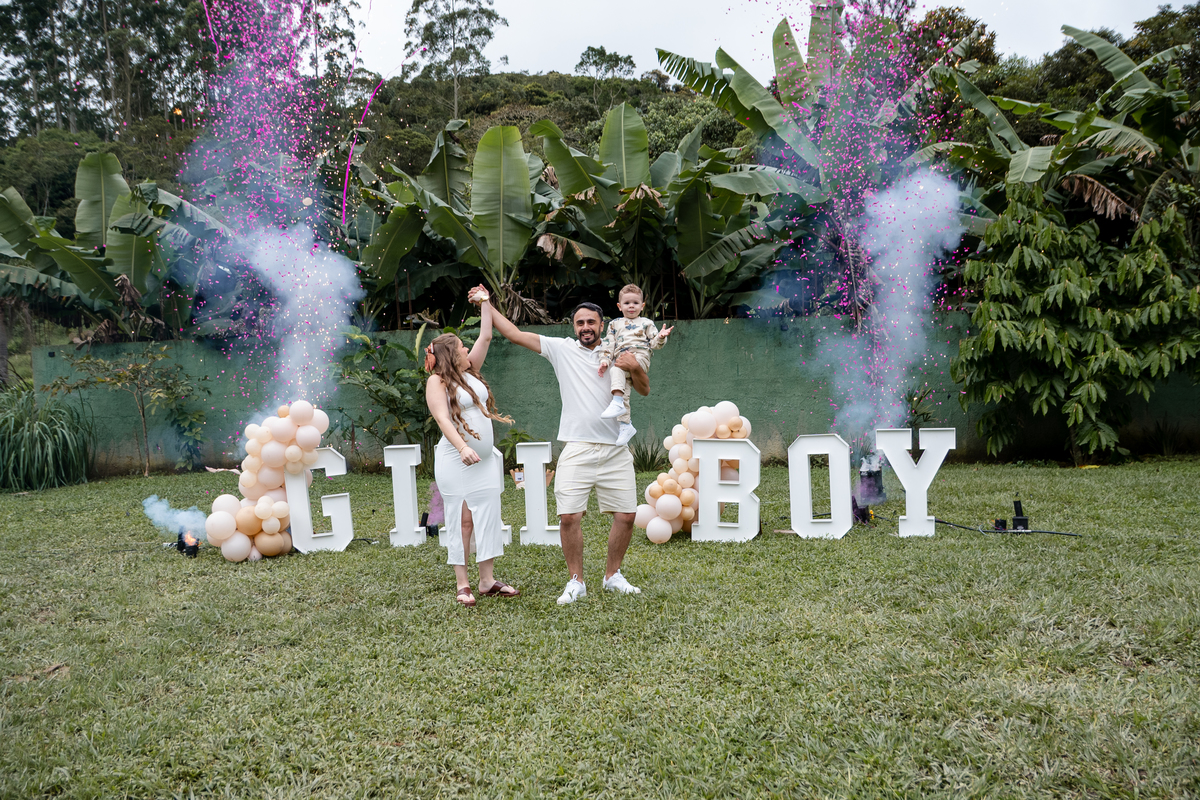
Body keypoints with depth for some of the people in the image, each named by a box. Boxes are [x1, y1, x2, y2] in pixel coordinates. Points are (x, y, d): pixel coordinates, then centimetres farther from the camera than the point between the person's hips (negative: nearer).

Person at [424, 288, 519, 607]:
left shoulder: (471, 372, 15)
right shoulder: (437, 381, -6)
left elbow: (486, 337, 19)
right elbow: (443, 419, -19)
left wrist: (485, 303, 21)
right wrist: (462, 448, -32)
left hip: (485, 460, 7)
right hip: (457, 461, -7)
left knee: (488, 517, 5)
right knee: (461, 520, -3)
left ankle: (487, 580, 10)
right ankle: (463, 584, 4)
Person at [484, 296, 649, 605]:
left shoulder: (618, 354, 11)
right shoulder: (561, 349, 7)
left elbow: (644, 390, 11)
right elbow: (515, 334, 6)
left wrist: (635, 368, -9)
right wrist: (486, 306, 4)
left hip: (615, 451, 2)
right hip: (577, 450, -2)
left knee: (625, 516, 4)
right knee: (569, 516, -8)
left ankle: (613, 576, 23)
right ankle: (576, 581, 10)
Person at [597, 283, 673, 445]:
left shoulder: (646, 323, 19)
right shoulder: (614, 324, 24)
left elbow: (654, 343, 12)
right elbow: (608, 345, 16)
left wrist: (661, 336, -10)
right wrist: (605, 360, 0)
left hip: (640, 358, -3)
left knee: (617, 369, -32)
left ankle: (617, 402, -41)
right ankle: (625, 424, -15)